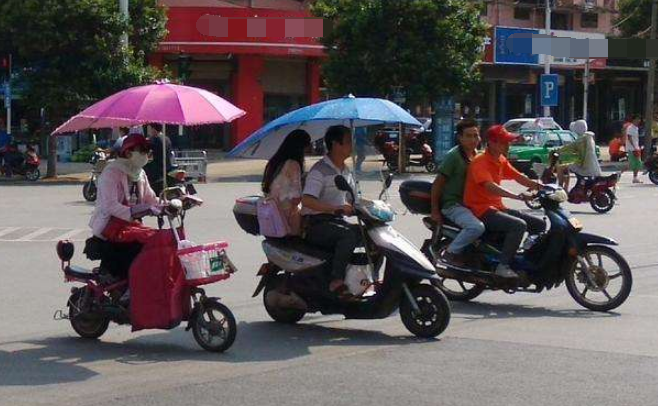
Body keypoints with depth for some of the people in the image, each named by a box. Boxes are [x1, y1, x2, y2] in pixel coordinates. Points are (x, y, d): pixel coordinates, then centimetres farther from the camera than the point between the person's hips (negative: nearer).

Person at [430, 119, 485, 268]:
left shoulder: (476, 155, 11)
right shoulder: (454, 156, -15)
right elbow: (437, 184, -14)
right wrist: (435, 211, -14)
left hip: (468, 202, 9)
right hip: (452, 204, -9)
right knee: (477, 227, -31)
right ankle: (450, 253, -14)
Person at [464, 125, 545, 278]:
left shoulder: (501, 161, 13)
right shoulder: (480, 162, -16)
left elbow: (519, 177, 10)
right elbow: (490, 186, -31)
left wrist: (540, 186, -8)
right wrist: (517, 196, -43)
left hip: (497, 207, 9)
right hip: (481, 210, -9)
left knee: (539, 225, 5)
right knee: (519, 225, -30)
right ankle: (503, 266, -28)